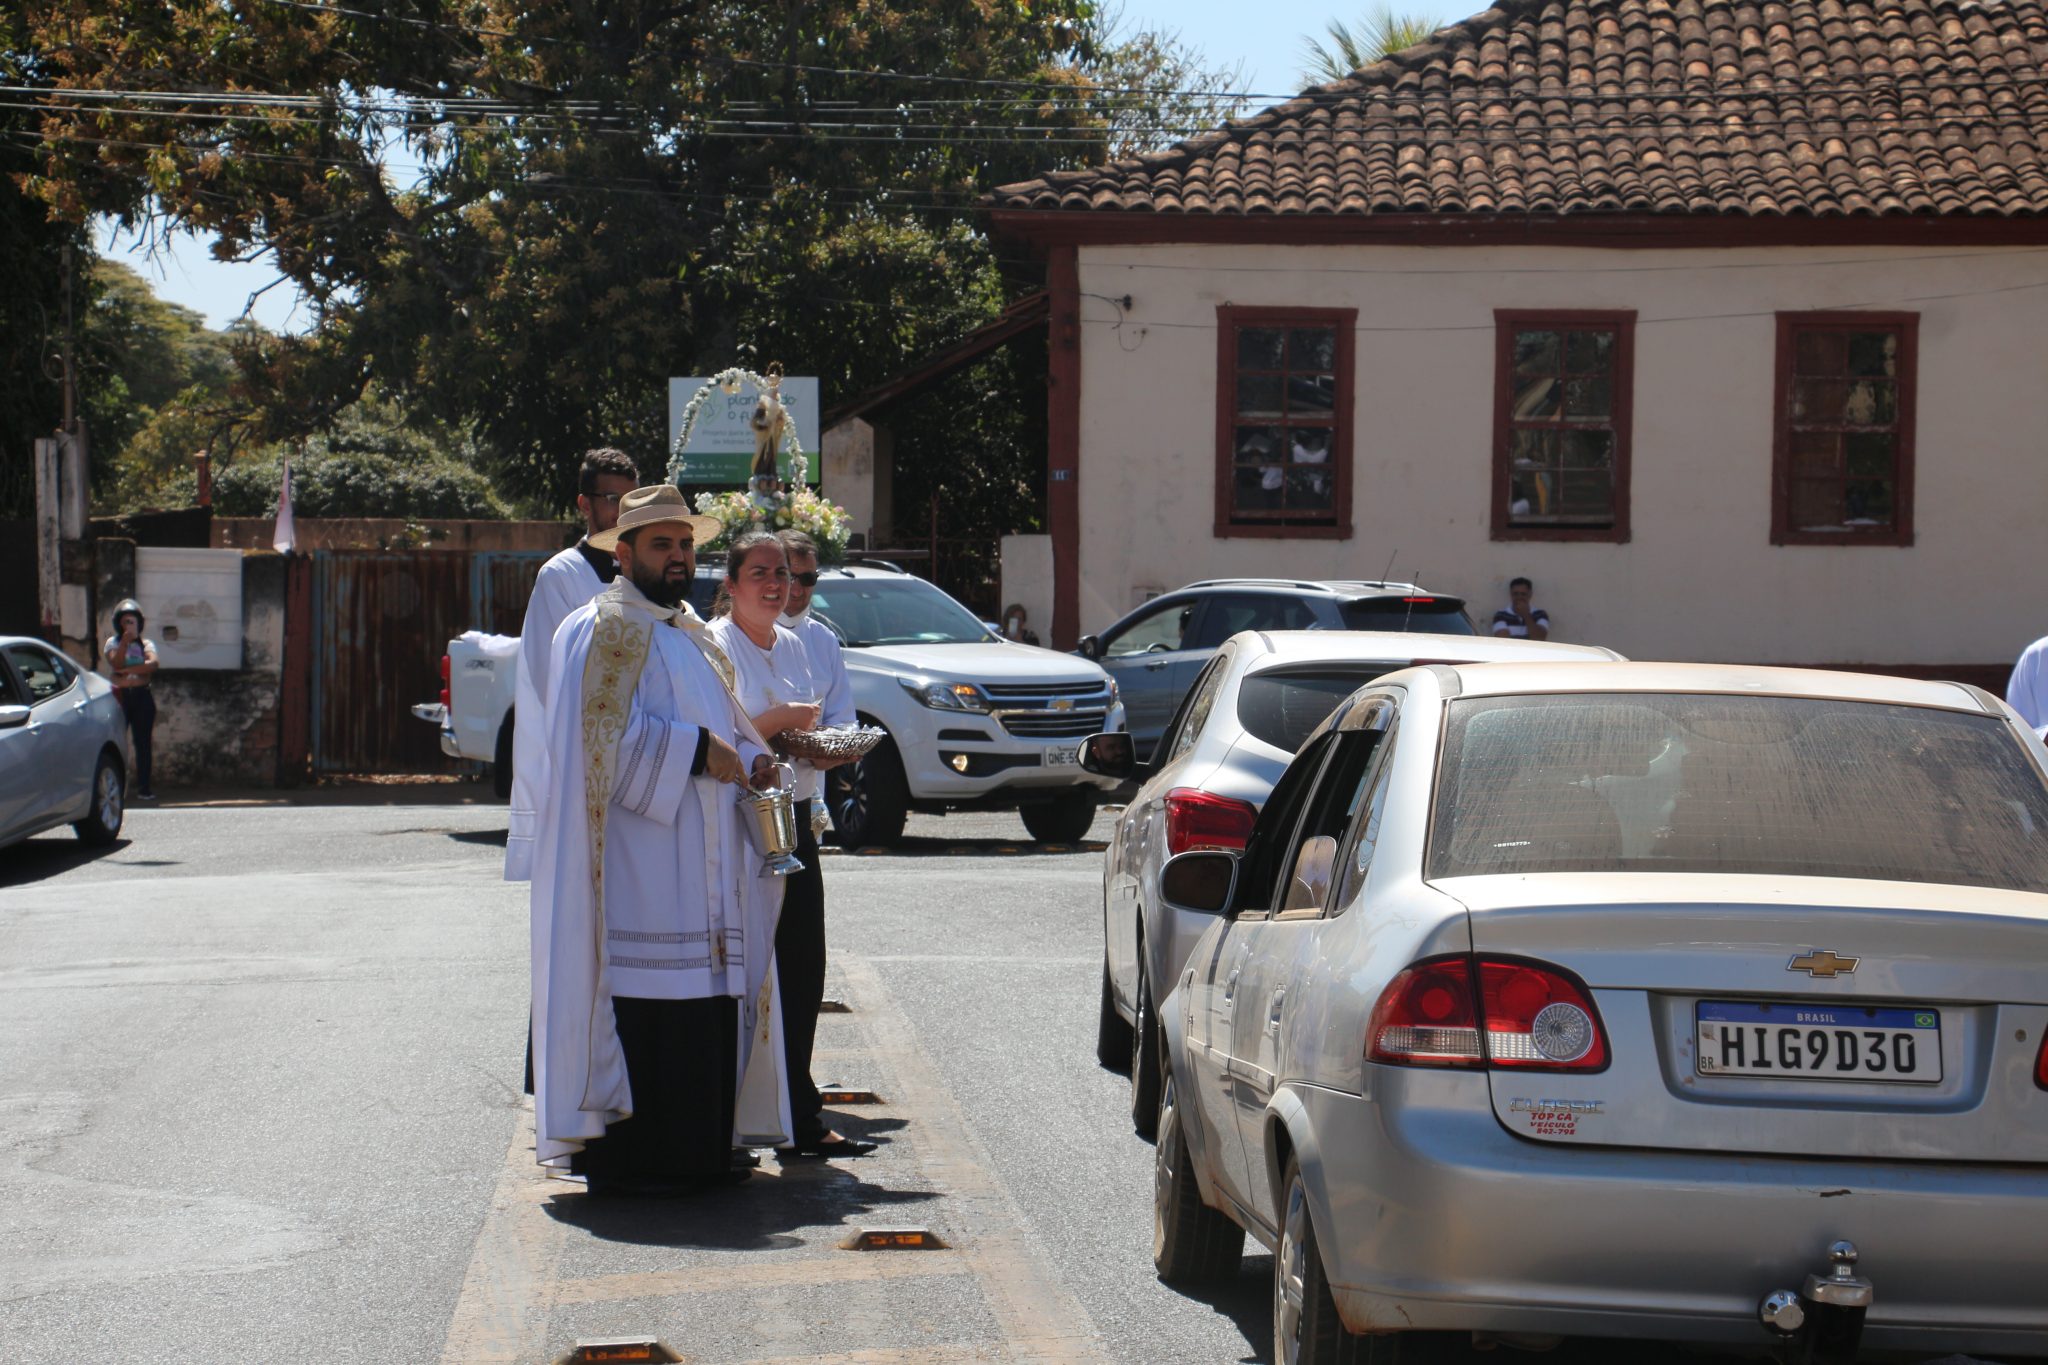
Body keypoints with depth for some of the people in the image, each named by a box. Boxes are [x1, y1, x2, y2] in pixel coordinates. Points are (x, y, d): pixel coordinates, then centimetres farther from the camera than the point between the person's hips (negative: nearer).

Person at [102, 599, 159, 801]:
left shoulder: (145, 643, 11)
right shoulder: (113, 642, 9)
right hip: (120, 695, -1)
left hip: (141, 695, 1)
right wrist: (125, 641, -15)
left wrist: (126, 670, -11)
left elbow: (152, 664, -8)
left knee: (143, 743, -1)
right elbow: (116, 663, -10)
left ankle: (144, 787, 1)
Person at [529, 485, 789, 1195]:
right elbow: (603, 735, -16)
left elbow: (722, 720, 28)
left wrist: (751, 760, 7)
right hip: (636, 862, -9)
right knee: (639, 1005, -11)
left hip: (701, 865, 9)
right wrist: (695, 750, -17)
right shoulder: (601, 631, -5)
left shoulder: (691, 634, 22)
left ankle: (700, 1149, 12)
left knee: (710, 998, 6)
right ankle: (624, 1157, -6)